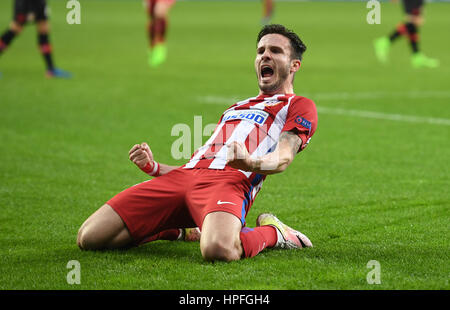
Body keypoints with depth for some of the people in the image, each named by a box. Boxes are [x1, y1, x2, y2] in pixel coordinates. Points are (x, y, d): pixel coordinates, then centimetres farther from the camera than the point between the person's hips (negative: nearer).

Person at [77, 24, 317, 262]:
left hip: (229, 180, -6)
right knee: (89, 237, -10)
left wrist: (250, 163, -26)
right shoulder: (236, 108, 38)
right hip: (185, 174, 7)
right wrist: (153, 167, 13)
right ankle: (174, 230, 14)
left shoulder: (299, 106, 17)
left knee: (218, 250, -42)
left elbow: (284, 157, -3)